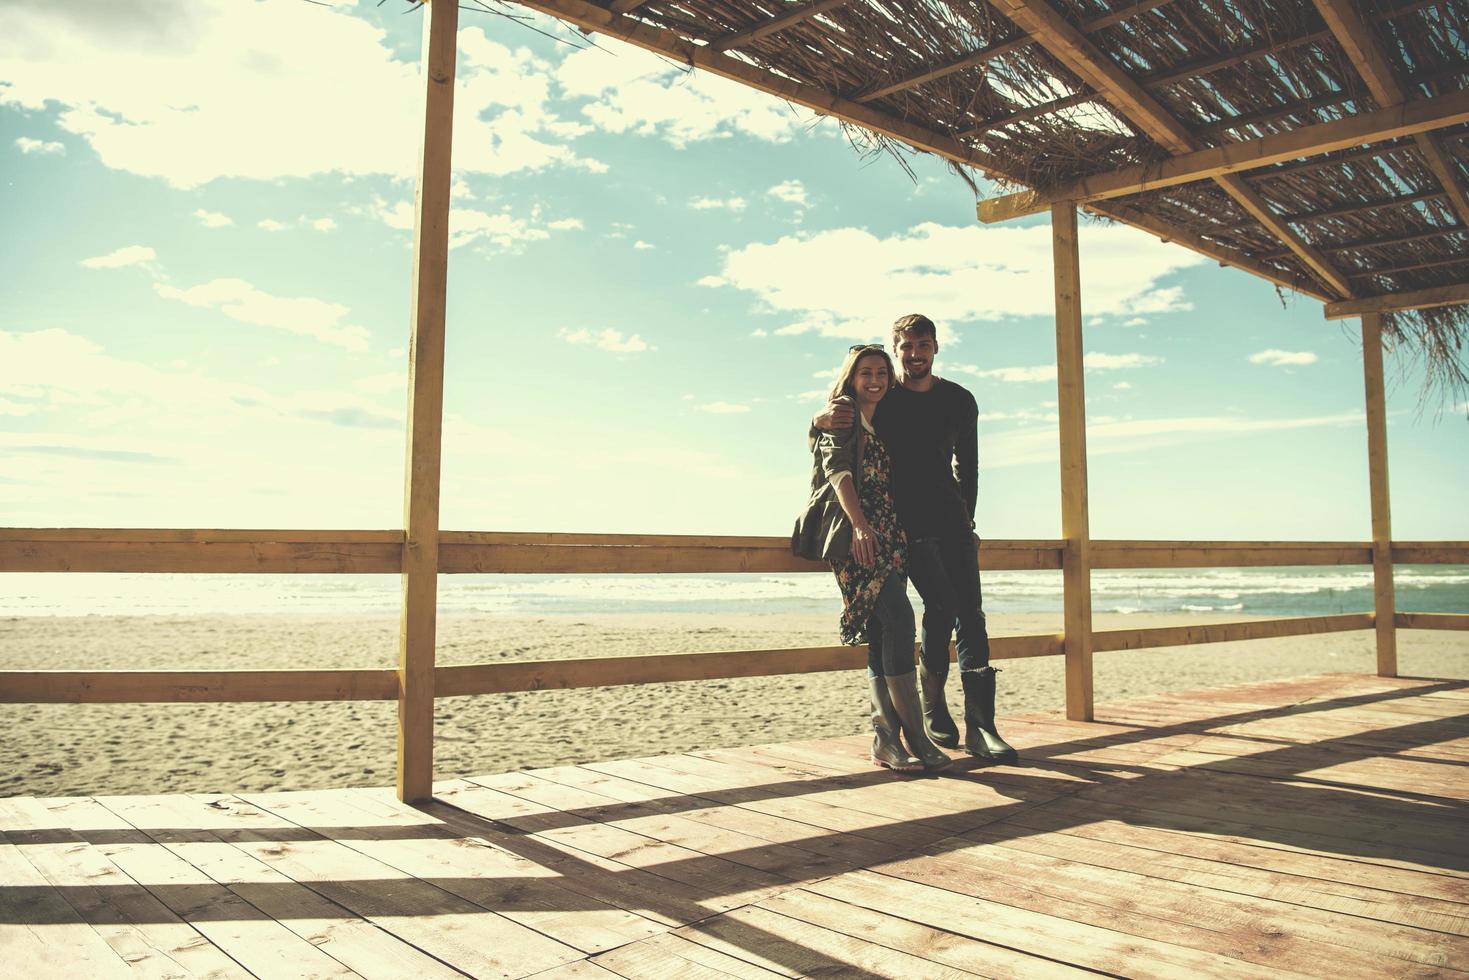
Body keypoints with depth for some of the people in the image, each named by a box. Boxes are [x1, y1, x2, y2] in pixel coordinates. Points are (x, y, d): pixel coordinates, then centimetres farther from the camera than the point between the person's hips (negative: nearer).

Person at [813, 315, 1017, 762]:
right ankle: (933, 708, -2)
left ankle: (980, 727, -5)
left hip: (951, 518, 4)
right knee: (942, 604, -18)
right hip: (906, 520, -3)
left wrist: (965, 521, 13)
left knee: (971, 612, -6)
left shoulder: (959, 401, 10)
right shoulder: (880, 399, 1)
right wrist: (822, 420, -24)